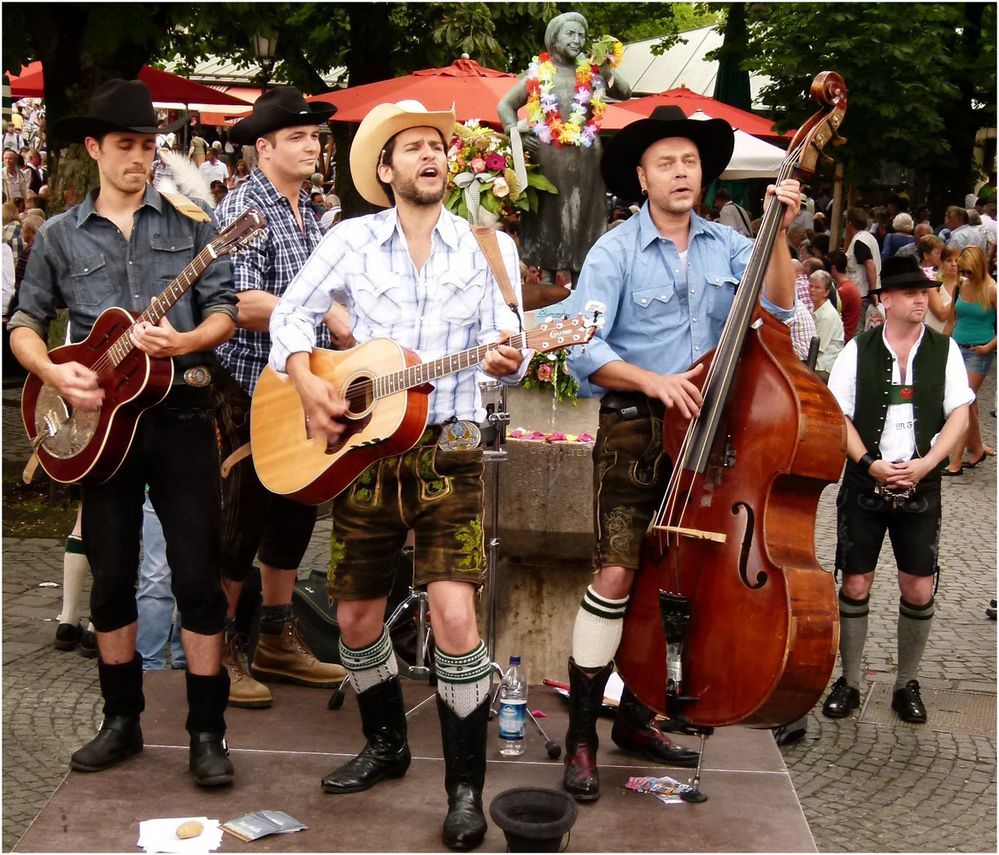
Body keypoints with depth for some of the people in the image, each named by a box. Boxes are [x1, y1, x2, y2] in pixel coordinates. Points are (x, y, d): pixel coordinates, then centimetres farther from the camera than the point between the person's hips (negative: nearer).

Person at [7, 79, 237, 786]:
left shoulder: (188, 225, 5)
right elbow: (25, 325, 9)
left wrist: (182, 343, -18)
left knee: (198, 577, -2)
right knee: (111, 579, 10)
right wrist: (54, 373, -11)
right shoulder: (59, 236, 8)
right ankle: (123, 720, 25)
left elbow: (225, 314, 2)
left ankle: (207, 731, 8)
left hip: (180, 415, -2)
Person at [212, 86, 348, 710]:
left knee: (294, 515, 13)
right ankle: (221, 649, 12)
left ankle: (278, 640, 26)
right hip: (252, 389, -8)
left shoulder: (311, 215, 14)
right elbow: (243, 306, -24)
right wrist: (327, 312, -22)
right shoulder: (243, 209, -13)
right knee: (242, 520, -1)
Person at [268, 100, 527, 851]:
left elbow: (508, 341, 1)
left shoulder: (487, 246, 3)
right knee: (356, 618, 11)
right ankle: (386, 745, 37)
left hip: (446, 450, -2)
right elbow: (294, 310, 4)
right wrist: (306, 379, -12)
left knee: (455, 616, -15)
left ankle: (466, 788, 0)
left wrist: (506, 359, -23)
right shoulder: (353, 239, 4)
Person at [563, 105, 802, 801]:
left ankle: (638, 716, 28)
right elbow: (582, 350, -14)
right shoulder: (616, 252, -6)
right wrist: (651, 381, -25)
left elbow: (778, 307, -7)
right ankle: (582, 734, -2)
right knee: (617, 573, -13)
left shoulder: (726, 246, 6)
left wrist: (779, 231, -14)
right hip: (635, 435, -4)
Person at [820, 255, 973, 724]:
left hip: (920, 488, 1)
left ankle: (907, 683, 21)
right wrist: (871, 464, -14)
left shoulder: (944, 349, 2)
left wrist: (924, 463, -14)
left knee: (919, 590, 2)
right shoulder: (859, 349, -1)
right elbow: (838, 416, -2)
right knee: (855, 585, 2)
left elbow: (959, 414, -1)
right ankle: (848, 682, 17)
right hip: (864, 485, -1)